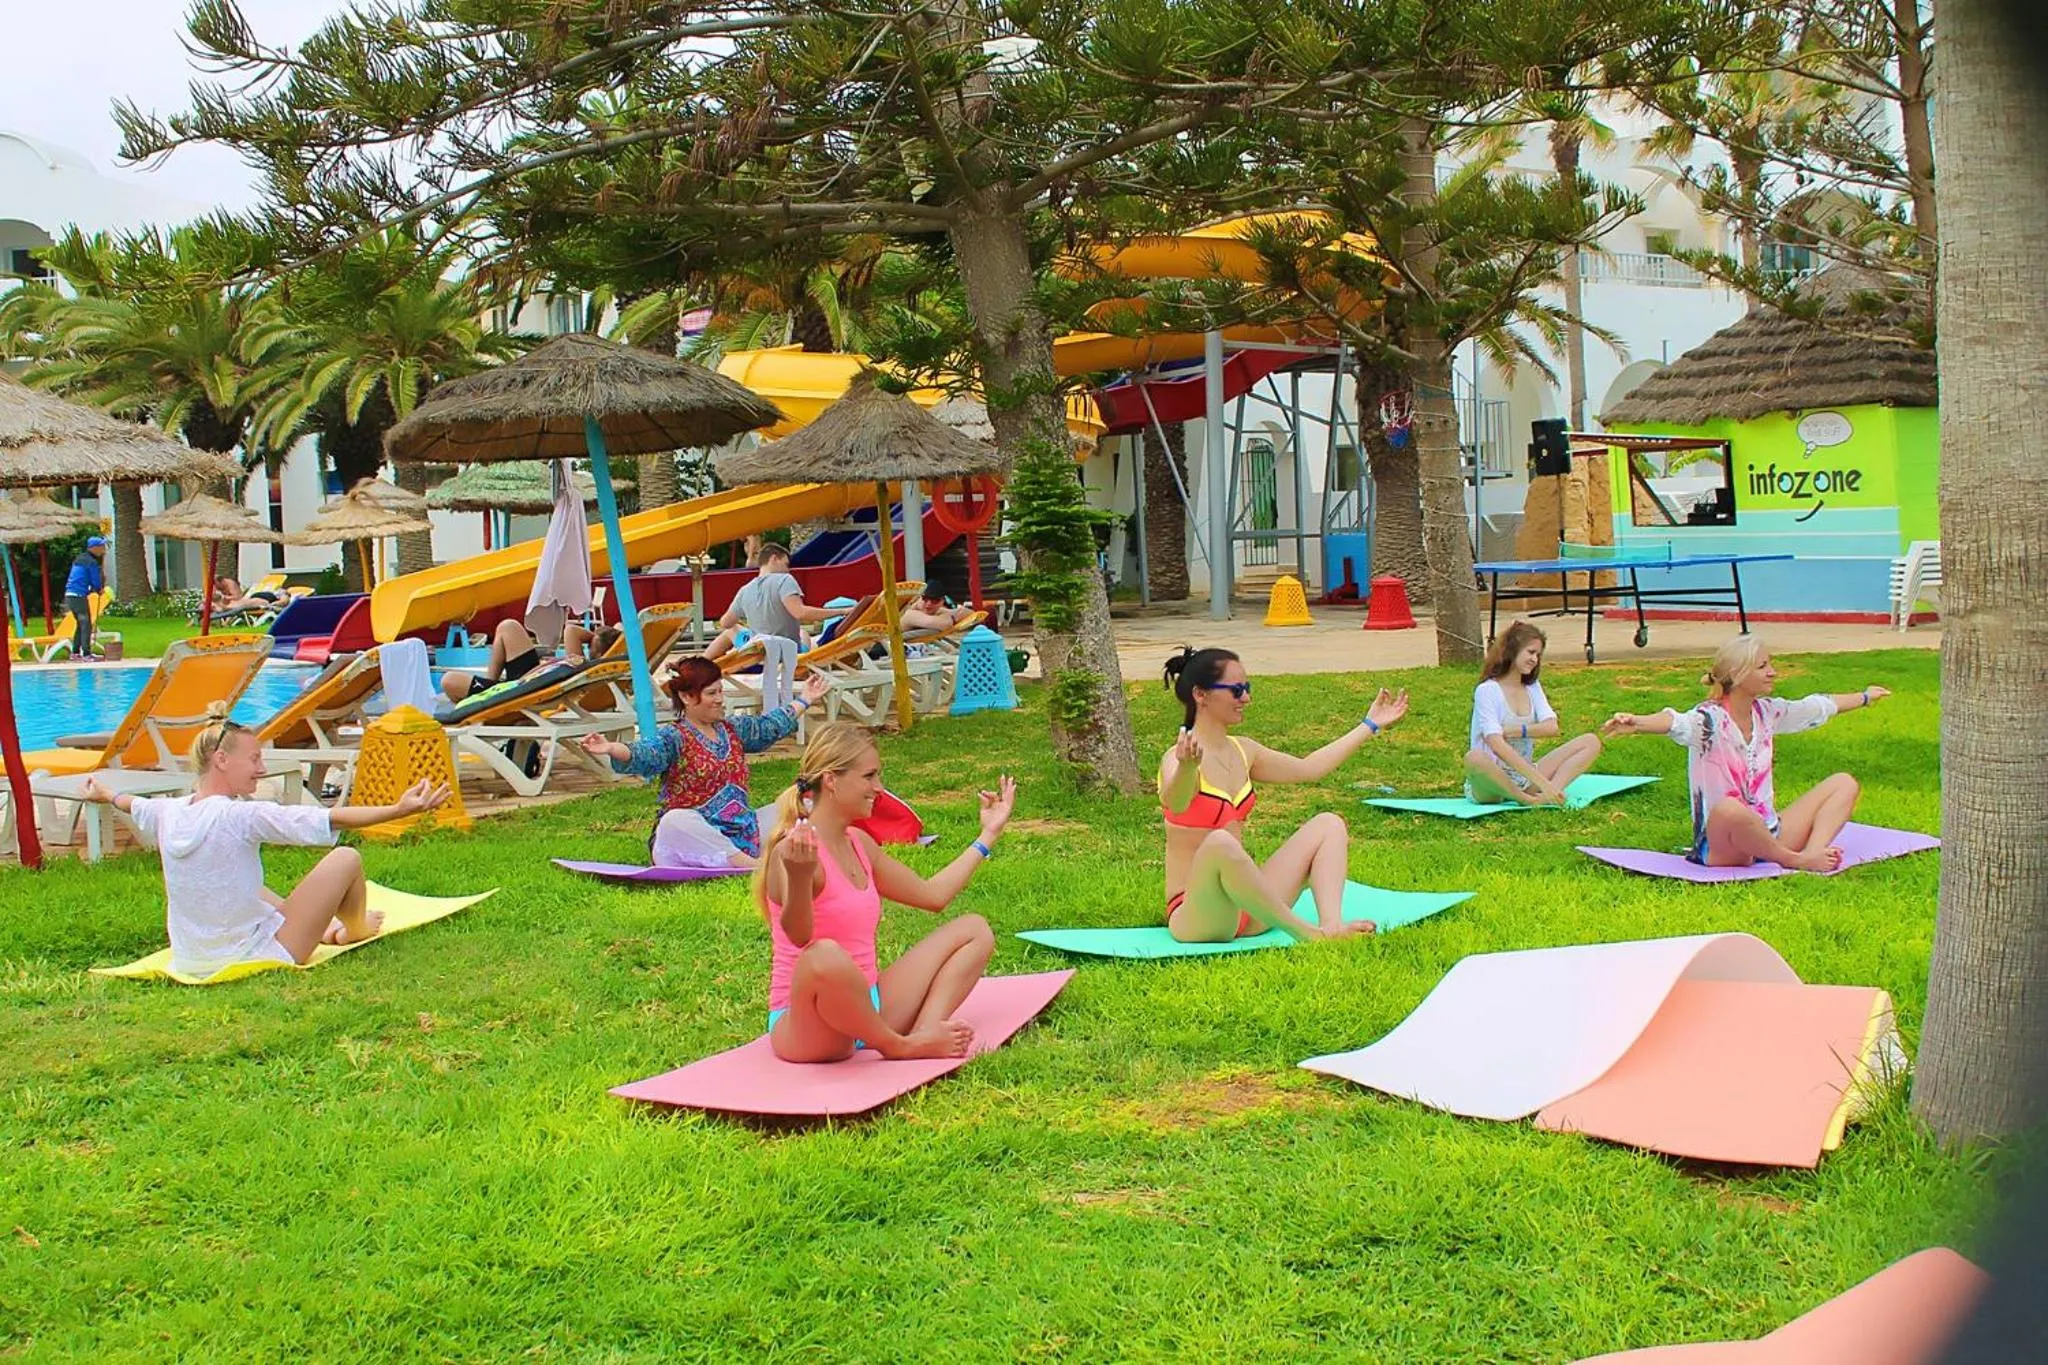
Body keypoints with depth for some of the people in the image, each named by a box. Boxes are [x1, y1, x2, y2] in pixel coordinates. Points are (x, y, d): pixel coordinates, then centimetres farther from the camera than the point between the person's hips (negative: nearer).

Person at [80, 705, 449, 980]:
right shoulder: (241, 816, -24)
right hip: (257, 956, -8)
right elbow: (332, 819, -29)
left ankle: (324, 928, 48)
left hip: (190, 961, 8)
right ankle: (355, 929, 30)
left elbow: (132, 803, 23)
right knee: (346, 859, 2)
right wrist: (398, 810, -32)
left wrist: (105, 795, 45)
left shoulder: (167, 812, -3)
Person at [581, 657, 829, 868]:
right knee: (675, 820, -41)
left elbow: (769, 726, 32)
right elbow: (644, 755, -25)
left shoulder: (733, 729, 16)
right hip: (695, 836, -7)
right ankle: (748, 865, -45)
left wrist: (803, 701, 41)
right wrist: (612, 749, -46)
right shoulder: (673, 738, -7)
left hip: (741, 831, 7)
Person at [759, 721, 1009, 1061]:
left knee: (973, 929, 11)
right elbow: (798, 935, -33)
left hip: (866, 1007, 10)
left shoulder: (859, 844, 11)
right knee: (826, 956, -43)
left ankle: (925, 1033, -15)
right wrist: (800, 879, -51)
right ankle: (897, 1047, -17)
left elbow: (932, 895, 22)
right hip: (805, 1025, -9)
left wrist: (988, 835, 26)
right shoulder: (793, 850, -16)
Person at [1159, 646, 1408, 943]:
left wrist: (1370, 725, 31)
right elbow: (1175, 803, -37)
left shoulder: (1242, 751, 12)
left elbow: (1308, 768, 24)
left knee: (1328, 825, 7)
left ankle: (1331, 925, -19)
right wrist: (1187, 768, -60)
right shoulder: (1179, 758, -14)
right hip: (1194, 918, -9)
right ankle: (1308, 933, -28)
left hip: (1248, 912, 9)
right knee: (1220, 843, -39)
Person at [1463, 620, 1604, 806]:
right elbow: (1497, 745, -24)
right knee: (1474, 758, -42)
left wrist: (1517, 731, -19)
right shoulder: (1486, 691, -10)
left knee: (1591, 742, -8)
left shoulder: (1533, 688, 13)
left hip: (1524, 774, 7)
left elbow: (1552, 728, -2)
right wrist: (1541, 781, -32)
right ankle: (1528, 800, -25)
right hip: (1491, 781, -7)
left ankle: (1547, 796, -32)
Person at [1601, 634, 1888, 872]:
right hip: (1722, 846, -8)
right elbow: (1676, 723, -36)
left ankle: (1814, 852, -21)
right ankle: (1793, 860, -17)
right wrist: (1636, 724, -58)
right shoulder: (1710, 719, -14)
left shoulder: (1767, 712, 9)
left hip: (1768, 833, 8)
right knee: (1729, 809, -42)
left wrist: (1865, 696, 41)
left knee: (1845, 784, 5)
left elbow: (1820, 706, 26)